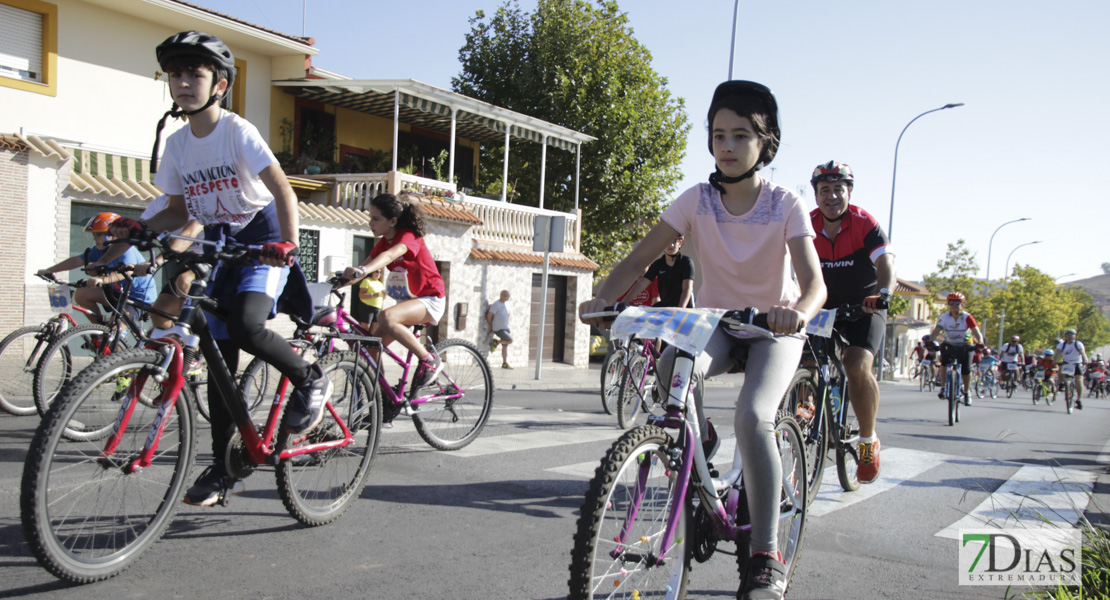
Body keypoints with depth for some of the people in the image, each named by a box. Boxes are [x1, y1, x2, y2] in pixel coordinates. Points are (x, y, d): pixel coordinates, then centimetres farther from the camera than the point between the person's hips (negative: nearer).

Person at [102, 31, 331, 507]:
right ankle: (223, 466, 13)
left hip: (263, 241, -6)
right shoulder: (176, 145, 5)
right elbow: (179, 212, 13)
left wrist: (287, 243, -36)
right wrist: (137, 228, -4)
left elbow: (283, 191, -21)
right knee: (218, 357, 3)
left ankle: (311, 380, -4)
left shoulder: (237, 131, -12)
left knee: (246, 326, -32)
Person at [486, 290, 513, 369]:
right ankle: (496, 342, 3)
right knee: (510, 341, -18)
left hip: (505, 328, 8)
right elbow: (489, 316, -11)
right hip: (498, 329, -8)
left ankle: (505, 363, 10)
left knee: (505, 346, 7)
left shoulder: (506, 305, 11)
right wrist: (491, 326, 0)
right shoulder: (496, 305, -15)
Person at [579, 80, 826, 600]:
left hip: (774, 327, -2)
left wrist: (799, 312, -51)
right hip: (716, 322, 2)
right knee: (673, 369, -33)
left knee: (752, 415, -30)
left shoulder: (785, 205, -15)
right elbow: (639, 259, -15)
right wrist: (602, 298, -34)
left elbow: (813, 280, -27)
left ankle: (766, 557, -18)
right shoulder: (697, 200, -10)